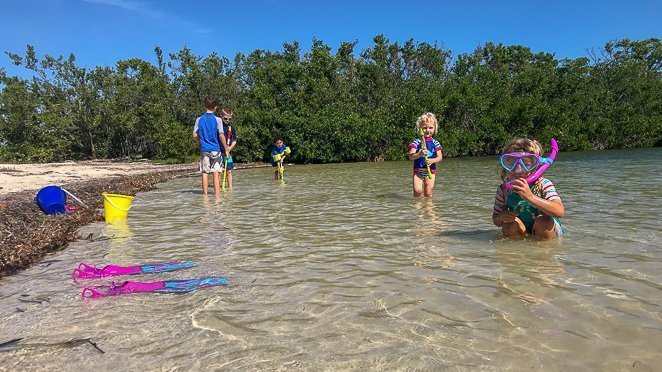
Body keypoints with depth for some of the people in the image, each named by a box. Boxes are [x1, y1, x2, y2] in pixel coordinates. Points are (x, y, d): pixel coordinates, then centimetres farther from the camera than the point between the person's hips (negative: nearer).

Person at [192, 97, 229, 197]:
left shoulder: (199, 120, 2)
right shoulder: (217, 120, -6)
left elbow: (195, 135, 3)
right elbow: (221, 136, -8)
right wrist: (226, 149, 0)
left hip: (204, 149, 2)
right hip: (215, 149, -2)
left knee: (205, 173, 7)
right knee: (215, 173, 1)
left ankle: (205, 193, 11)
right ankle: (217, 194, 2)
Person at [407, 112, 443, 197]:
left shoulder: (435, 143, 2)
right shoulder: (416, 142, -4)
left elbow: (439, 157, -3)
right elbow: (411, 156, -14)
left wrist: (432, 160, -24)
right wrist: (420, 154, -34)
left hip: (430, 171, 1)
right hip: (418, 170, -1)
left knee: (428, 193, 1)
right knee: (417, 191, -10)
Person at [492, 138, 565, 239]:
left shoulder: (543, 185, -24)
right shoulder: (503, 190, -15)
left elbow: (560, 212, -40)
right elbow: (495, 218, -2)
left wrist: (530, 197, -51)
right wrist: (501, 218, -28)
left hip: (546, 230, -2)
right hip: (521, 231, 2)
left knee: (543, 222, -32)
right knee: (509, 225, -27)